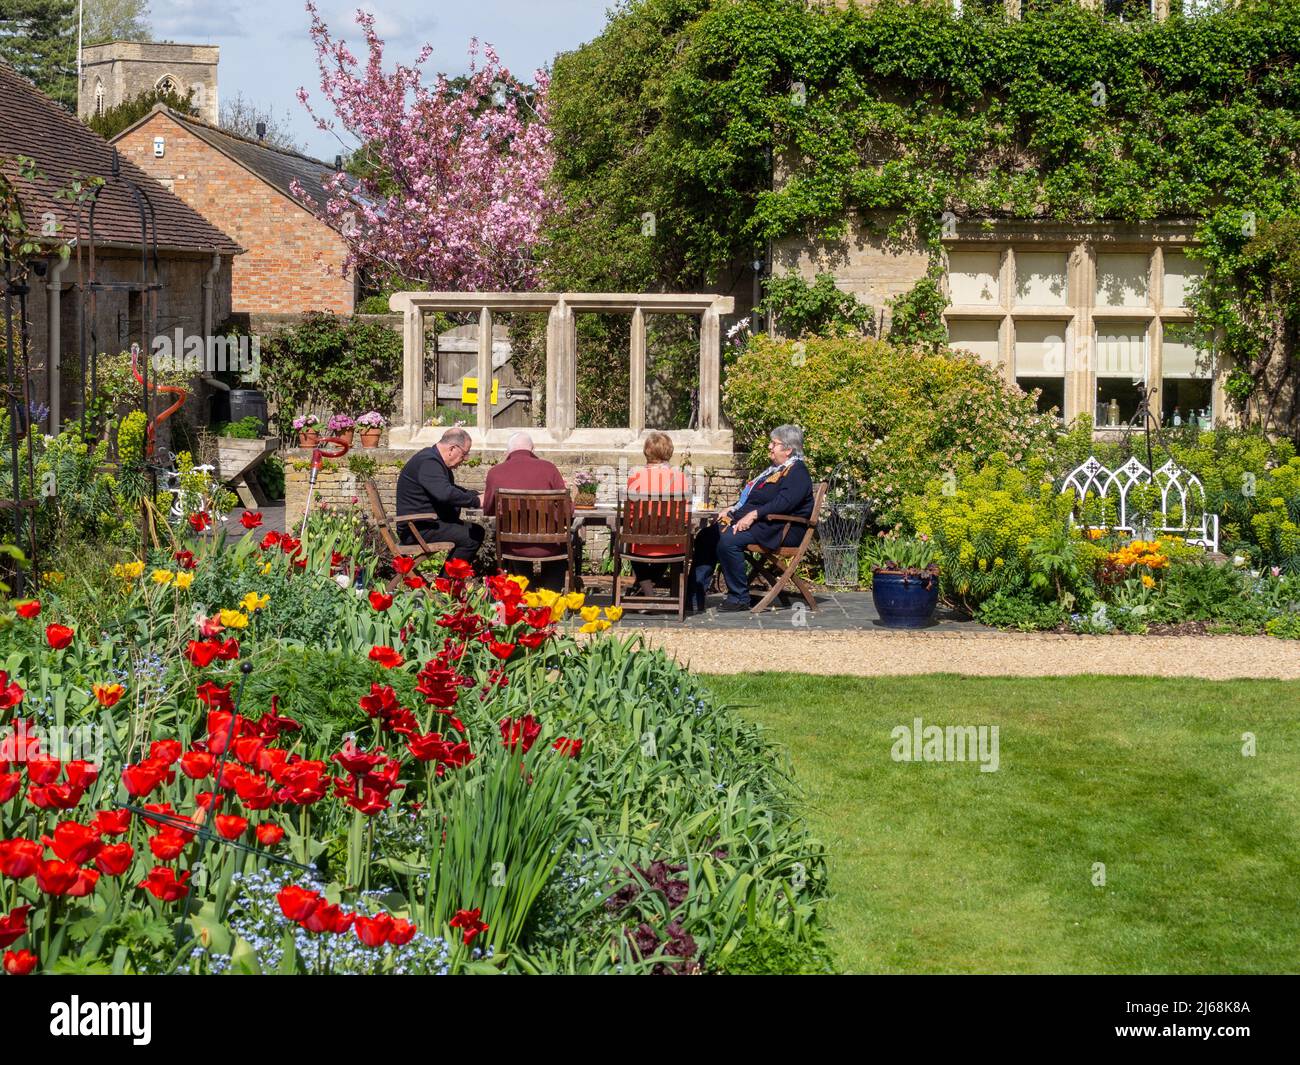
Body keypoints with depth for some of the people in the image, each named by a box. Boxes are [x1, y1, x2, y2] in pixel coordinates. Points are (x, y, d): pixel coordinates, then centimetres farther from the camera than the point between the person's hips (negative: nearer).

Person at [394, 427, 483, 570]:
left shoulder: (434, 460, 16)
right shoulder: (428, 462, -20)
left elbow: (452, 489, 29)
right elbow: (445, 494, -33)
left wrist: (476, 495, 14)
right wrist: (475, 501, -24)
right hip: (418, 528, -11)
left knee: (477, 531, 12)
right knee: (471, 537, -19)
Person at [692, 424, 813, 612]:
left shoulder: (797, 472, -8)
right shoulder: (774, 469, 25)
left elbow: (784, 503, -23)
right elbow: (750, 497, 30)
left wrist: (753, 515, -28)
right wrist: (732, 509, 13)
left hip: (778, 529, -11)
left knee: (728, 541, -31)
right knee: (706, 536, -1)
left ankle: (739, 598, -21)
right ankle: (696, 594, -4)